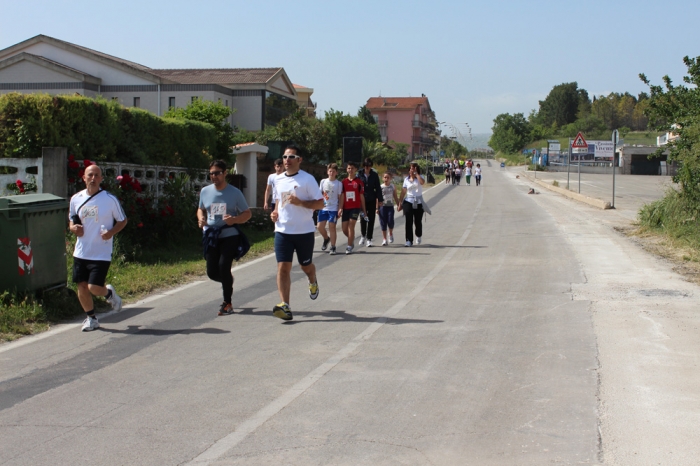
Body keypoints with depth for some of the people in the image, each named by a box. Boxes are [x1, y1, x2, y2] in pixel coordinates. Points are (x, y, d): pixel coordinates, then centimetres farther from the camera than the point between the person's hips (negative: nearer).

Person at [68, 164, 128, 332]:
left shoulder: (110, 199, -8)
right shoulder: (76, 199, 4)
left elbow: (122, 221, 2)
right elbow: (71, 221, 17)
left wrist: (111, 232, -16)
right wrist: (73, 228, -6)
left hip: (101, 253, -4)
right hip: (81, 253, 4)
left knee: (94, 288, -11)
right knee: (82, 287, 7)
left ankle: (109, 293, 24)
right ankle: (91, 318, 27)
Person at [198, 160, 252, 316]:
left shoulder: (235, 192, -4)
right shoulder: (205, 191, 7)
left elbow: (247, 213, 0)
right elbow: (201, 209, 23)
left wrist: (234, 220, -20)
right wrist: (201, 219, -1)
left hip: (230, 236, -4)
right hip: (211, 237, 4)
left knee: (223, 267, -17)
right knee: (212, 273, 2)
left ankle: (227, 304, -1)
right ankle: (228, 280, 40)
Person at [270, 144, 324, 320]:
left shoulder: (307, 179, -8)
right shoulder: (278, 180, 9)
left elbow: (320, 203, -9)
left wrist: (300, 202, -23)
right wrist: (275, 211, 6)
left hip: (304, 231, -3)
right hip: (282, 231, 3)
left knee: (306, 266, 14)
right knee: (283, 267, -9)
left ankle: (313, 283, 50)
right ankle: (285, 306, -13)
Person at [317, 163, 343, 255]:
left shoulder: (339, 183, 0)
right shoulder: (323, 181, 7)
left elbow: (340, 197, 1)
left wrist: (340, 209, -5)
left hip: (333, 209, -3)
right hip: (323, 208, 3)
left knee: (332, 227, -5)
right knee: (320, 226, 0)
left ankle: (333, 248, 3)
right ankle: (326, 239, 30)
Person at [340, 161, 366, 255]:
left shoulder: (359, 182, 1)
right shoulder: (344, 182, 8)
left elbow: (361, 196, 5)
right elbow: (342, 196, 6)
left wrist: (364, 210, 6)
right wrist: (341, 208, -4)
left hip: (355, 207, -3)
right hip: (346, 208, 3)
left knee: (351, 225, -13)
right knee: (344, 228, 4)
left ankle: (350, 246, -6)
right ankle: (352, 241, 31)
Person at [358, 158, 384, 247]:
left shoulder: (374, 175, 1)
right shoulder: (360, 175, 0)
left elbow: (378, 188, 3)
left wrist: (380, 200, -1)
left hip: (372, 200, 0)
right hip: (362, 200, 0)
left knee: (371, 220, 2)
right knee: (363, 219, 0)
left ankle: (369, 239, 9)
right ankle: (363, 236, 23)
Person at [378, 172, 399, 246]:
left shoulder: (393, 186, 5)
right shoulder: (381, 187, 0)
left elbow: (395, 197, 13)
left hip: (390, 206, 1)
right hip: (382, 206, 0)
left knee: (390, 221, -11)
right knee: (383, 223, 0)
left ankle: (391, 234, 20)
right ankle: (384, 239, 8)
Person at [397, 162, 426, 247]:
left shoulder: (420, 177, 1)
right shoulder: (406, 179, 6)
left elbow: (422, 182, -25)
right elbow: (403, 192, 5)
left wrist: (416, 173, -17)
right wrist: (400, 203, 1)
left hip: (418, 203, -1)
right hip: (408, 202, 1)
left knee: (418, 222, 9)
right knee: (408, 222, -9)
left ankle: (418, 236, 37)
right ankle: (409, 241, -8)